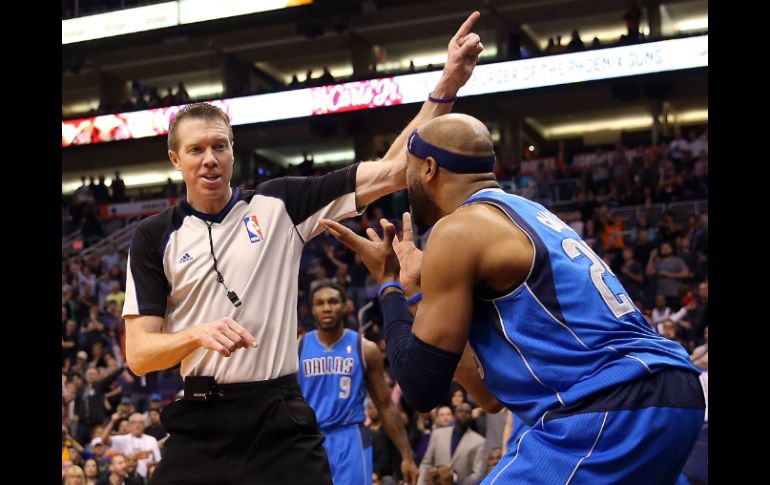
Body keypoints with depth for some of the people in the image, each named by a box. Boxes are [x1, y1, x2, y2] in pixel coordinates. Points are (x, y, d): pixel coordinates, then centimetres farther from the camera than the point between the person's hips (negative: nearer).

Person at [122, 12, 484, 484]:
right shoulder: (154, 236, 4)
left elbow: (392, 173, -2)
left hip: (280, 422, 0)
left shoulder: (280, 204, 3)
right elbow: (138, 352, 0)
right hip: (200, 424, 1)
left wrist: (445, 88, -10)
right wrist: (196, 335, -21)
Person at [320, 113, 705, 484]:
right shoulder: (523, 213, 21)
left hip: (609, 411, -10)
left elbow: (422, 387, -5)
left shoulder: (458, 231, -6)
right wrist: (415, 283, 26)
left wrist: (389, 286, 8)